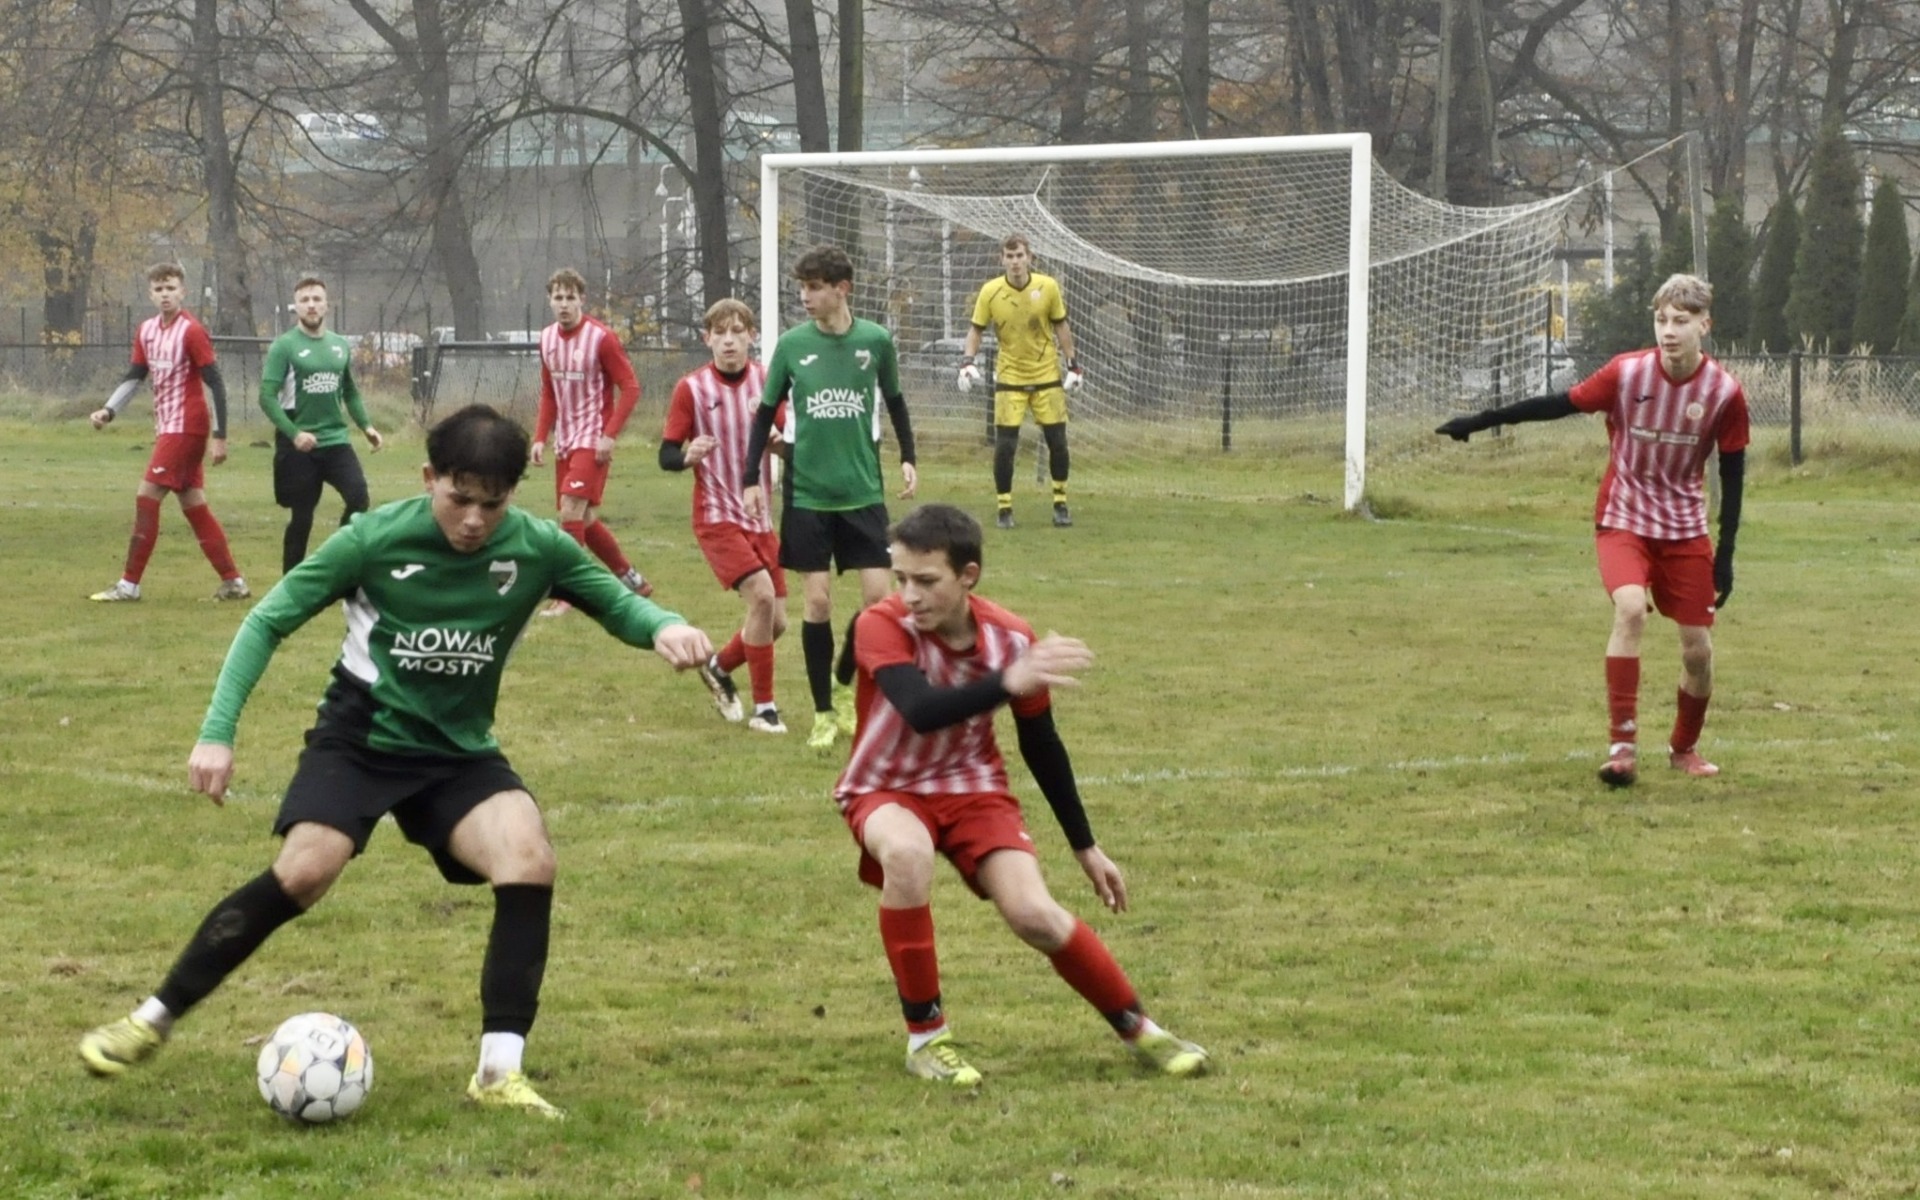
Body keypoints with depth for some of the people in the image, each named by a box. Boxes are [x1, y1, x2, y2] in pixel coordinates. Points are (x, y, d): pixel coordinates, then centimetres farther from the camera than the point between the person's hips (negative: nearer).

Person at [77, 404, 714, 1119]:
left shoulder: (538, 549, -10)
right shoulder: (376, 539, -17)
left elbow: (616, 603, 4)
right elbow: (268, 622, -9)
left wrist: (663, 627, -21)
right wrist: (218, 732, -16)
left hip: (460, 752, 3)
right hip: (360, 738, -2)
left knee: (529, 861, -24)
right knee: (305, 872, -25)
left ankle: (500, 1072, -18)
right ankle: (152, 1020, -9)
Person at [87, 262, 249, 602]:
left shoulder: (191, 331, -15)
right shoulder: (147, 330, 8)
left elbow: (215, 383, -15)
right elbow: (134, 376, 16)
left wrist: (219, 435, -18)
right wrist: (108, 411, 2)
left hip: (186, 427, -8)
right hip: (167, 427, 8)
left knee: (147, 497, -8)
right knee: (193, 504, 9)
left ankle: (129, 584, -4)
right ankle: (232, 583, 12)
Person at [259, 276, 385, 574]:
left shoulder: (340, 345, 10)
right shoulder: (284, 346, -7)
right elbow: (267, 397, -12)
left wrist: (366, 426, 7)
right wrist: (294, 433, -23)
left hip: (336, 439, 4)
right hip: (298, 446, -4)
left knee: (358, 497, -15)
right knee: (301, 517, 2)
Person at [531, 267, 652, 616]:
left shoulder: (601, 338, -14)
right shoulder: (547, 339, 6)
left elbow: (630, 388, -13)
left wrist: (610, 435, -19)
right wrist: (540, 438, 8)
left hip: (593, 440, -7)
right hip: (564, 441, 7)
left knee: (572, 512, -17)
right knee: (584, 521, 11)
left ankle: (566, 595, -11)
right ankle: (633, 580, 27)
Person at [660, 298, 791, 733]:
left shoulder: (766, 379, 0)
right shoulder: (692, 388, -9)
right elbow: (666, 456, -6)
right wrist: (689, 455, -28)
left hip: (760, 515, 5)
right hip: (717, 516, -5)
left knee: (776, 622, 4)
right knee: (762, 595, -22)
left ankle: (719, 667, 34)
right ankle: (763, 707, -10)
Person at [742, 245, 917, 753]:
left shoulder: (876, 340, -2)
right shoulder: (792, 344, -3)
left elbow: (894, 401, 14)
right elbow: (766, 413, 5)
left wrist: (907, 458, 10)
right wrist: (751, 478, 2)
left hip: (864, 492, 1)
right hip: (808, 495, -1)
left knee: (878, 596, -6)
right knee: (816, 600, -1)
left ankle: (847, 687, 18)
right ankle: (824, 711, 11)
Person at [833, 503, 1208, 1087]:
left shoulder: (1012, 639, -13)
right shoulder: (881, 627, -24)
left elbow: (1043, 748, 1)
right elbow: (920, 712, -42)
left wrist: (1086, 847, 7)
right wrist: (1008, 682, -57)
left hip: (972, 787, 2)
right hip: (886, 790, -2)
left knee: (1035, 916, -19)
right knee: (907, 853, -37)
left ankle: (1139, 1030, 6)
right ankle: (925, 1037, -20)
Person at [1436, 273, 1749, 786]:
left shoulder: (1724, 392, -12)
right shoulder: (1627, 373, -15)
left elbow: (1732, 475, -4)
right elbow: (1559, 404, -7)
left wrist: (1725, 556, -4)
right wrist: (1480, 422, -8)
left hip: (1685, 530, 2)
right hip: (1622, 521, -2)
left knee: (1697, 647, 2)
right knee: (1631, 608, -27)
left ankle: (1685, 748, 28)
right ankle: (1622, 744, -24)